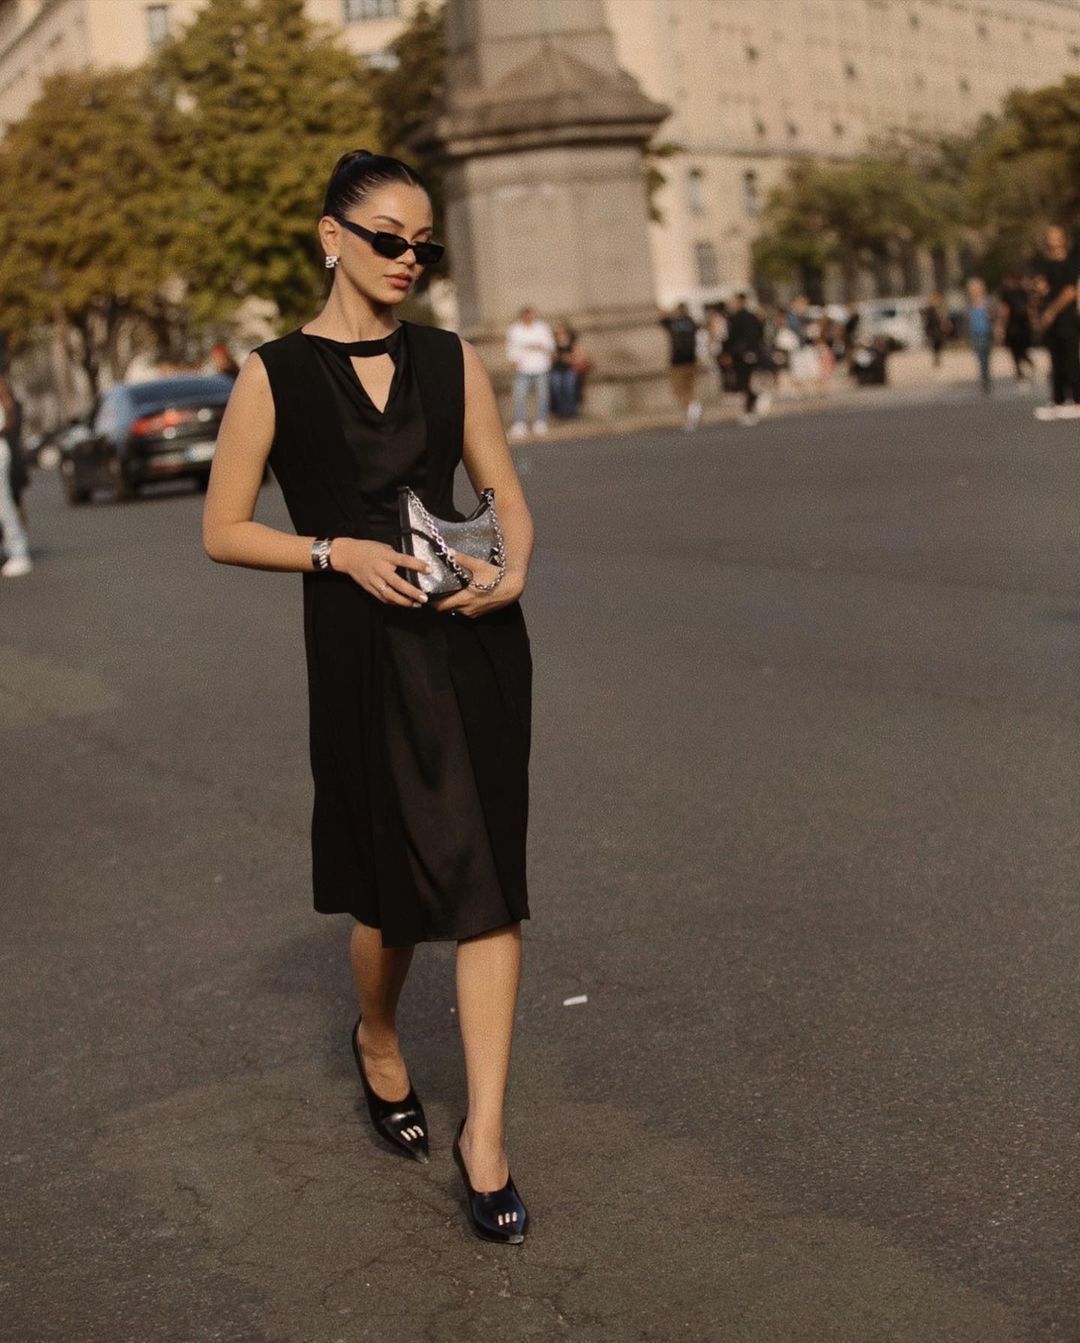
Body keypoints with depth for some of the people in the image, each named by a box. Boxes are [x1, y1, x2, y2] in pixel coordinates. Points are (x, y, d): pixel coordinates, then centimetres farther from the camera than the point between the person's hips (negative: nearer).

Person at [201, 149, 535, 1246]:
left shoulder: (452, 360, 9)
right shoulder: (276, 375, -1)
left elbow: (506, 493, 13)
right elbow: (222, 531, 1)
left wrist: (511, 571, -8)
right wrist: (339, 552, -14)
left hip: (476, 641, 3)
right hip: (363, 650, -2)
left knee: (486, 886, -1)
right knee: (396, 882, 8)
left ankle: (484, 1134, 6)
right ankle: (377, 1042, 41)